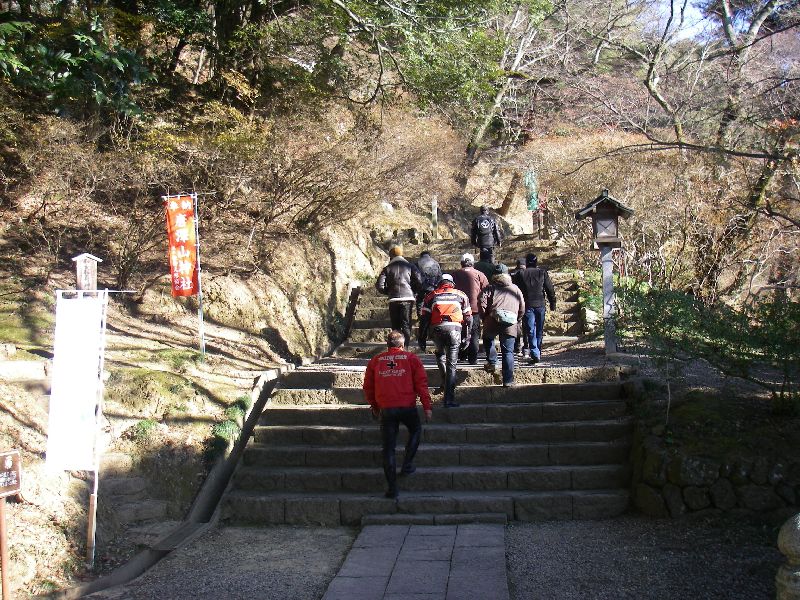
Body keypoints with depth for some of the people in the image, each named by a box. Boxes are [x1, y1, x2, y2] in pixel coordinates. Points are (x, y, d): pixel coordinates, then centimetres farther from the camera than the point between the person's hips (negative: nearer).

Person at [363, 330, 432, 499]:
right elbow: (421, 383, -1)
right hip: (408, 407, -1)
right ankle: (407, 465, 19)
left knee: (388, 448, 6)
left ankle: (392, 488, 5)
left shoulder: (375, 360, 11)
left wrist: (374, 407, 28)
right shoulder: (411, 358, 5)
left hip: (385, 409, 1)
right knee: (415, 431, 28)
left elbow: (368, 387, 15)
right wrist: (427, 407, 3)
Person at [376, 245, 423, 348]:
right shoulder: (410, 266, 6)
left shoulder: (387, 269, 5)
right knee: (406, 325, 2)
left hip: (393, 300, 0)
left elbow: (379, 286, -3)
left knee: (395, 326, 12)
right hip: (407, 299, 0)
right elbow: (419, 283, -3)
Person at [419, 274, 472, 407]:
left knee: (440, 354, 30)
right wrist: (465, 337, 22)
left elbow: (424, 319, 11)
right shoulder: (461, 295, 20)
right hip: (455, 328, -1)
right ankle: (449, 398, -6)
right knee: (451, 364, 0)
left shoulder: (431, 296, 18)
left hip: (436, 328, 1)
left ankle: (445, 382, 21)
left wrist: (422, 338, 14)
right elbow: (468, 318, 16)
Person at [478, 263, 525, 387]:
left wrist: (484, 317, 8)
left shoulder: (491, 288, 11)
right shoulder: (515, 289, 19)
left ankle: (492, 362, 14)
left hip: (492, 322, -1)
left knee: (488, 340, 29)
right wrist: (517, 321, 29)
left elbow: (482, 302, -5)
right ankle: (508, 381, 1)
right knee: (508, 352, 4)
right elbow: (522, 308, 17)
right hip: (510, 326, 1)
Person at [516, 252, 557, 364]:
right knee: (539, 331, 14)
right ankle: (538, 354, 22)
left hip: (528, 306, -2)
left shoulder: (521, 274, -2)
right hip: (540, 305, 2)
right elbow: (550, 289, 2)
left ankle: (535, 355, -13)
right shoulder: (542, 273, 0)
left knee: (531, 332, -2)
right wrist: (552, 304, 11)